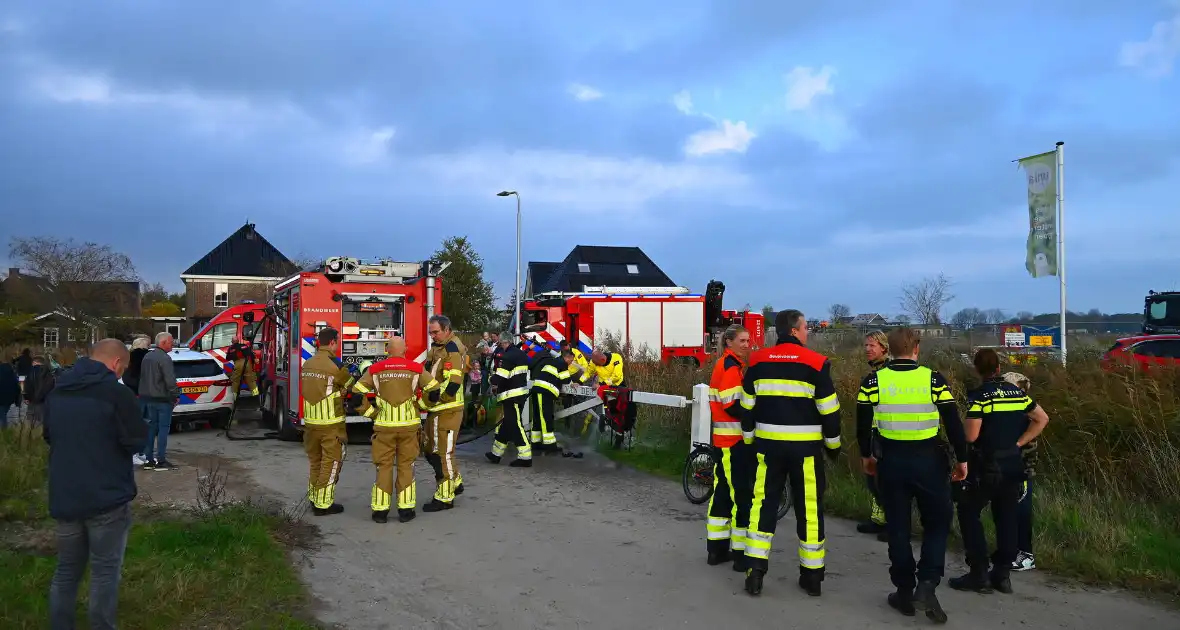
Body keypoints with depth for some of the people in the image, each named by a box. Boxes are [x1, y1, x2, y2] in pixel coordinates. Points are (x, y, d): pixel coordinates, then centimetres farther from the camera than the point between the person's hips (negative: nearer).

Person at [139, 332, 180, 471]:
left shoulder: (147, 357, 13)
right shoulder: (164, 358, -16)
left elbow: (142, 377, 19)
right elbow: (170, 381, -21)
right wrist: (176, 395, -11)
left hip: (148, 398, 9)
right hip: (162, 399, -9)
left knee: (151, 428, 13)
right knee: (163, 428, -3)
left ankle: (148, 459, 15)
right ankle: (161, 460, -3)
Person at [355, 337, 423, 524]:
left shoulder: (376, 370, 0)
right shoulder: (416, 369, -1)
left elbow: (357, 394, -4)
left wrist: (371, 413, 5)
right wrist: (420, 406, 17)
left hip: (384, 426, 0)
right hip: (409, 425, 0)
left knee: (384, 467, 9)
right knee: (406, 466, 10)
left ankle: (381, 510, 10)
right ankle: (405, 510, 11)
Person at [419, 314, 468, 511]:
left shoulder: (452, 349, -16)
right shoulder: (436, 347, 14)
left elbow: (452, 384, -25)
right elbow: (427, 373, 20)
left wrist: (434, 396, -21)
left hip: (447, 410, -10)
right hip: (436, 409, 10)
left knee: (443, 452, -4)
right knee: (431, 450, 18)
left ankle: (445, 497, 4)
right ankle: (455, 483, 32)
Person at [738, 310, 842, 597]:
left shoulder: (758, 361, 4)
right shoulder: (816, 363, -7)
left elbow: (747, 405, 10)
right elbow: (828, 410, -4)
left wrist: (749, 438, 21)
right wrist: (833, 443, 9)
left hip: (768, 444, 3)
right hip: (805, 446, -3)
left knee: (764, 503, 9)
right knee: (809, 508, 8)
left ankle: (755, 571, 4)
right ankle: (812, 575, 16)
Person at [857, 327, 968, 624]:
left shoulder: (873, 381, -3)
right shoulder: (934, 379, -7)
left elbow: (862, 424, 3)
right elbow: (954, 423, -5)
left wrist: (866, 455, 18)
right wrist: (962, 459, 6)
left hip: (891, 460, 1)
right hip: (928, 459, -1)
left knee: (898, 527, 12)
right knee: (937, 522, 14)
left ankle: (905, 593, 17)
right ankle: (926, 585, 0)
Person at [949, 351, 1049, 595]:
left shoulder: (979, 396, -13)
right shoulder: (1017, 392, 7)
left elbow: (971, 436, -19)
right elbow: (1042, 419, 14)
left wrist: (965, 423, 2)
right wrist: (1019, 442, 10)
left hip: (987, 466, -6)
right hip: (1014, 465, 6)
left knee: (968, 513, 5)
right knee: (1006, 517, 12)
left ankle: (979, 574, 1)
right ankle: (1002, 574, 16)